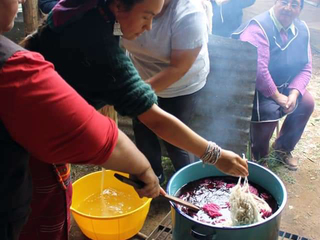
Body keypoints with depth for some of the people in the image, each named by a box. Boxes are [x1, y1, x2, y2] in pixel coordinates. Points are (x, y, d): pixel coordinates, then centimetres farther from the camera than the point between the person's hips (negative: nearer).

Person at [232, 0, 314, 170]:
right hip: (256, 87, -8)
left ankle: (283, 148, 20)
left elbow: (305, 67, 4)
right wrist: (276, 96, -24)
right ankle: (259, 157, 0)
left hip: (283, 85, 8)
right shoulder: (258, 28, -24)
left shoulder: (301, 29, 2)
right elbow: (257, 69, -33)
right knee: (268, 112, -30)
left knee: (306, 103, -2)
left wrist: (294, 93, -13)